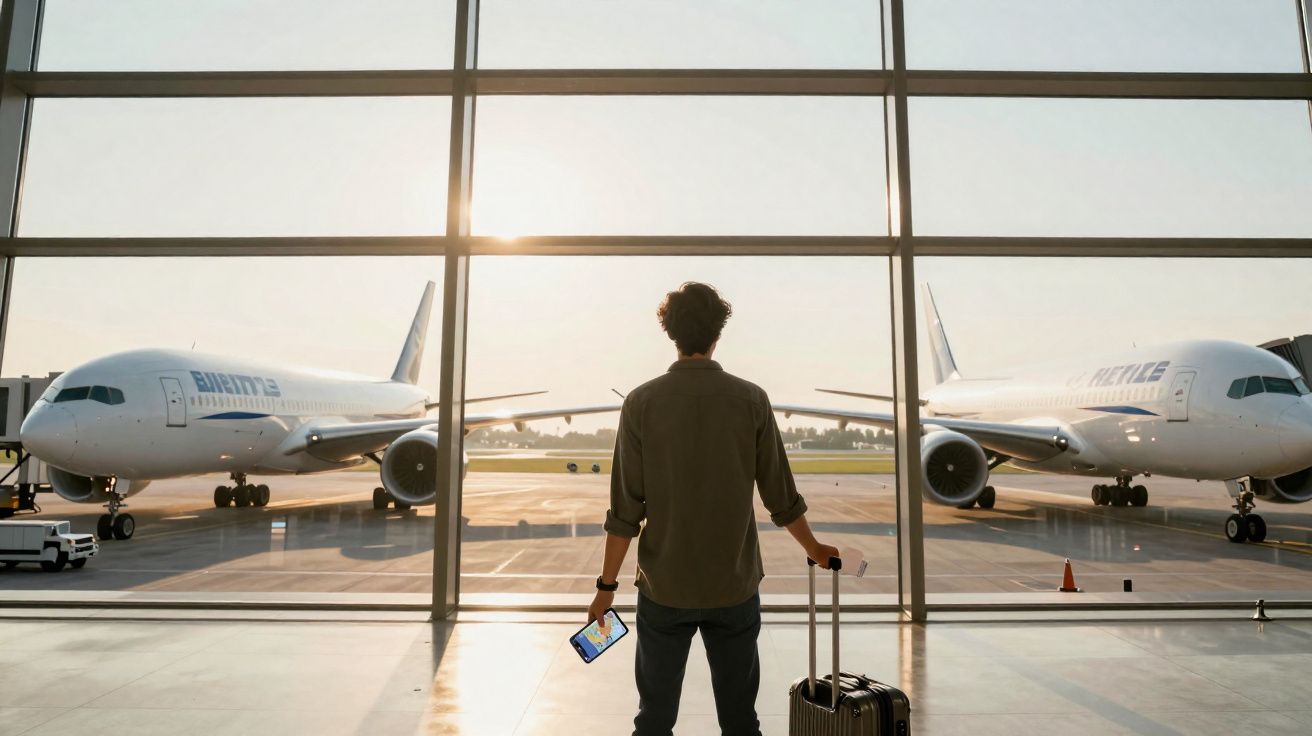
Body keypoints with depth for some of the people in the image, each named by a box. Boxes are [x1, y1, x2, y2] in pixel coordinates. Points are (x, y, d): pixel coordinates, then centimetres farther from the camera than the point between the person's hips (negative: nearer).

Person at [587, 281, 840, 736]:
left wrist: (607, 585, 2)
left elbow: (625, 509, -8)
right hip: (735, 587, 1)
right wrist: (814, 550, 17)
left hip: (664, 589, 0)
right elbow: (781, 498, 0)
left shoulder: (642, 403, -8)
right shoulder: (750, 400, -6)